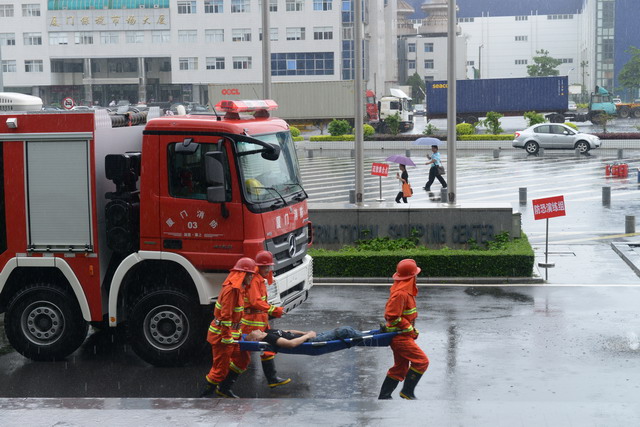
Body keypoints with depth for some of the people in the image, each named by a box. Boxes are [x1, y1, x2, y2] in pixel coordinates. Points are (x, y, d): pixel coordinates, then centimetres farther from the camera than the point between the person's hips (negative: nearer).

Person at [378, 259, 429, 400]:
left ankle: (384, 396, 20)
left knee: (400, 367, 15)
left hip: (401, 336, 11)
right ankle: (407, 391, -2)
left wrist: (411, 329, 15)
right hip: (401, 336, -11)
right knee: (421, 361, -10)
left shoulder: (406, 291, 12)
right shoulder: (400, 293, -22)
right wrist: (409, 328, -17)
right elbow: (391, 316, -25)